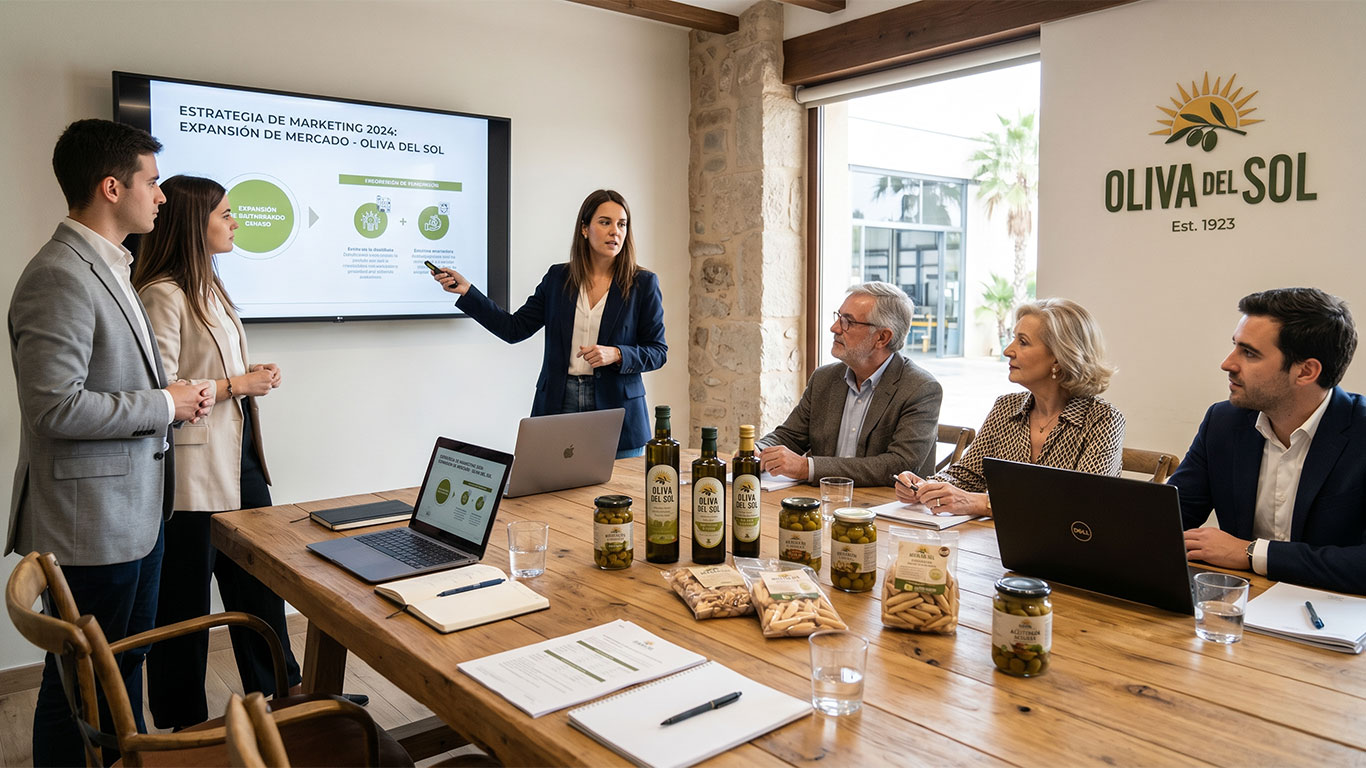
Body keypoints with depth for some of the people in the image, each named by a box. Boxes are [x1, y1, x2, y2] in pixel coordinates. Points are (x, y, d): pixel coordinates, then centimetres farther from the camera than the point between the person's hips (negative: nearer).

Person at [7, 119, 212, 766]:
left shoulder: (107, 267, 12)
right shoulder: (58, 277, -21)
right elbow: (55, 408, -26)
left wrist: (175, 396, 4)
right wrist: (164, 406, -16)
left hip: (136, 509, 10)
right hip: (92, 521, -10)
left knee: (126, 664, 23)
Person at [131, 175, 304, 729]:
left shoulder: (207, 287, 14)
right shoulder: (163, 294, -16)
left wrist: (252, 376, 7)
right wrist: (236, 385, -16)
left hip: (236, 460, 9)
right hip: (192, 474, -9)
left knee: (258, 579, 17)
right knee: (185, 599, 7)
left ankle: (278, 687, 32)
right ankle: (183, 720, 24)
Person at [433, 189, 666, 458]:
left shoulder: (643, 283, 0)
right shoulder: (558, 277, 7)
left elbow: (658, 351, 1)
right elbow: (514, 328, 7)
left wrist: (616, 354, -17)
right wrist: (467, 291, 1)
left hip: (617, 413, -1)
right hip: (558, 405, 2)